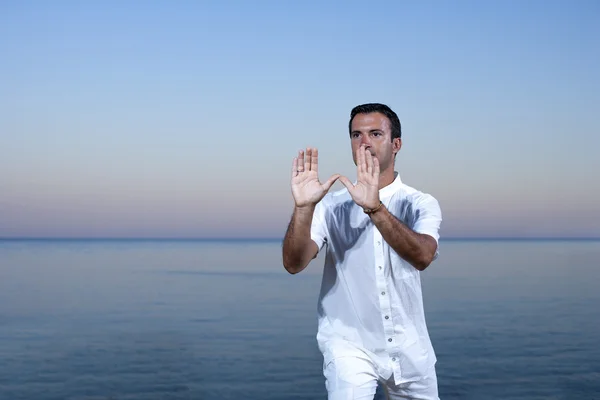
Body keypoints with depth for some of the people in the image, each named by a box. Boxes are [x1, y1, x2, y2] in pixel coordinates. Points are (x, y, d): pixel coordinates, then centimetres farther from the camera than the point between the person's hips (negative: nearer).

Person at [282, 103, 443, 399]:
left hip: (410, 348, 2)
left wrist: (375, 207, -40)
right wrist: (303, 207, -33)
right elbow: (293, 263, -17)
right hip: (349, 345, -1)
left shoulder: (421, 204, -5)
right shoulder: (332, 206, -4)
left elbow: (422, 255, -26)